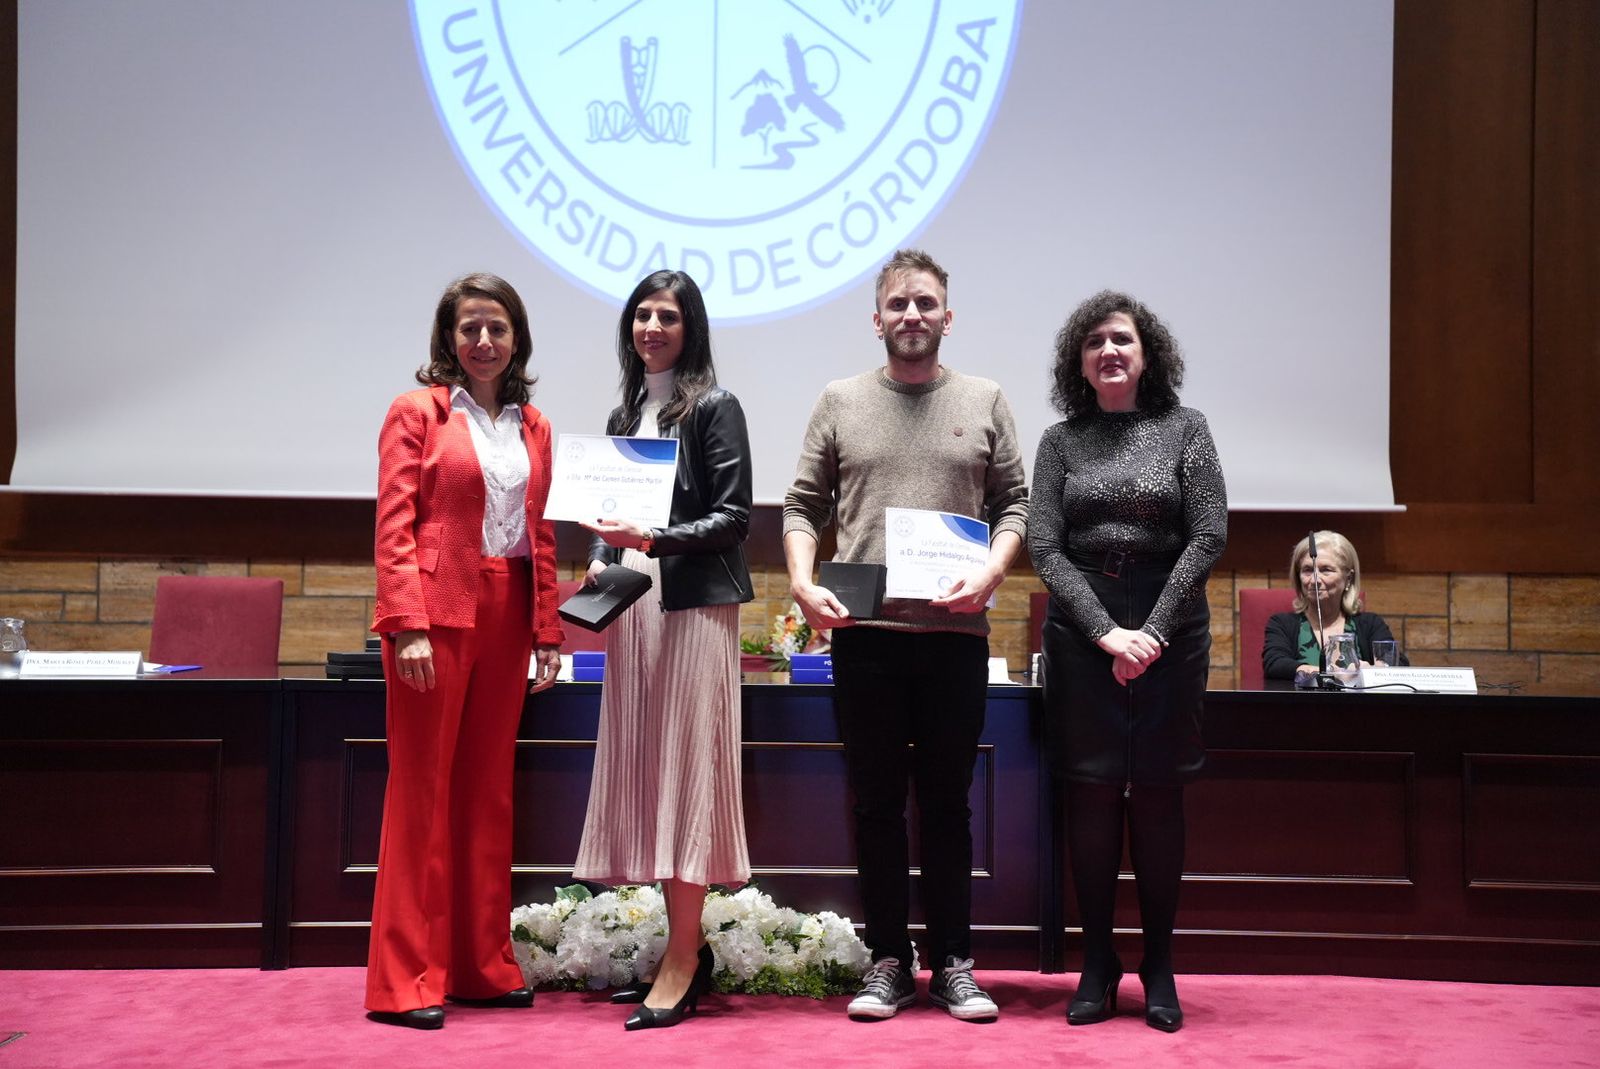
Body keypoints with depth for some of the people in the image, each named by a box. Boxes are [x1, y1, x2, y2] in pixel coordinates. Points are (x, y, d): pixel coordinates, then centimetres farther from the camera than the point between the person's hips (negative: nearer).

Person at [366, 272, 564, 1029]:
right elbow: (393, 527, -6)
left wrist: (547, 633, 9)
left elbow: (542, 536, 15)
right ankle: (406, 981, 3)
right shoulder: (418, 412, 0)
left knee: (488, 792, 10)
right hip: (437, 616, -5)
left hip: (506, 621, 5)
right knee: (421, 790, -2)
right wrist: (408, 627, -15)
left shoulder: (532, 426, 15)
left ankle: (483, 966, 18)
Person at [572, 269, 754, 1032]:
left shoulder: (713, 408, -2)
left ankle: (683, 962, -4)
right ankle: (684, 948, 12)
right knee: (643, 768, 5)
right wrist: (601, 562, 2)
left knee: (685, 766, -7)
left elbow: (732, 517, -6)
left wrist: (654, 540, -18)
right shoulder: (625, 414, 17)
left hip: (694, 605, -6)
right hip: (632, 606, 7)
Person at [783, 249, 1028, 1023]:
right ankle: (888, 963, 15)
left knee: (947, 805, 7)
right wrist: (803, 583, -8)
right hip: (864, 633, 0)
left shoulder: (984, 402, 8)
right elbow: (803, 507, 7)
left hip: (956, 633, 0)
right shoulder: (840, 404, 8)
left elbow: (1014, 504, 6)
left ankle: (952, 963, 15)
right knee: (877, 805, 6)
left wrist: (990, 571, -11)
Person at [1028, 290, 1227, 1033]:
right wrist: (1106, 632, -11)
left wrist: (1153, 630, -10)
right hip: (1080, 631, 1)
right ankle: (1097, 963, 11)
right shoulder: (1061, 441, 7)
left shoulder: (1184, 429, 5)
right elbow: (1045, 548, 0)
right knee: (1090, 794, 1)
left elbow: (1209, 536, -2)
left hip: (1169, 629, -1)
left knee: (1158, 793, 2)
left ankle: (1159, 966, 11)